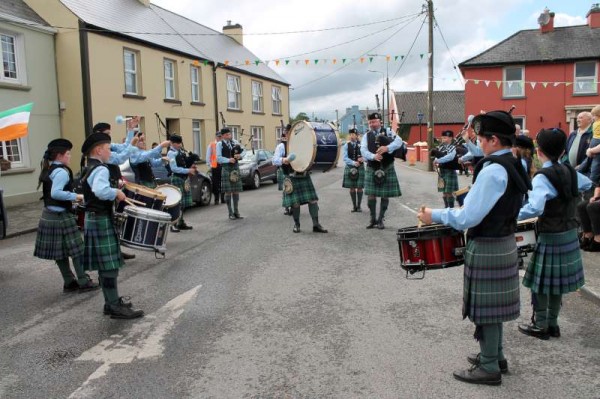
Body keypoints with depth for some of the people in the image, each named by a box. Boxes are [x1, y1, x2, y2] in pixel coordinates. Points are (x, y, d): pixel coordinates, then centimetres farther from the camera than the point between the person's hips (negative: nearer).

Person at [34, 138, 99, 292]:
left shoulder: (48, 170, 12)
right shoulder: (61, 171, -17)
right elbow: (55, 193, -29)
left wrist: (70, 199, 15)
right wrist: (76, 196, -22)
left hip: (49, 215, 9)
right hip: (61, 217, -9)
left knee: (60, 252, 12)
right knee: (77, 250, 0)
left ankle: (69, 282, 19)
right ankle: (83, 281, 7)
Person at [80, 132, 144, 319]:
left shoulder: (89, 169, 14)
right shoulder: (101, 169, -18)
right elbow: (100, 191, -37)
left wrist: (113, 193, 13)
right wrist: (116, 192, -20)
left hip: (93, 218, 10)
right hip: (102, 220, -10)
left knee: (105, 264, 15)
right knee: (109, 265, -6)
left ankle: (112, 301, 24)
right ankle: (115, 307, 0)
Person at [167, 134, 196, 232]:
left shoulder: (181, 151, 14)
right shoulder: (171, 153, -10)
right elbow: (174, 168, -17)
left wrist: (191, 168, 3)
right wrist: (188, 170, -19)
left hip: (184, 178, 8)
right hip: (177, 178, -8)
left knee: (184, 202, 12)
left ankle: (181, 222, 22)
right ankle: (174, 224, -4)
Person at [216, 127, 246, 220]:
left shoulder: (234, 142, 9)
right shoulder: (219, 144, -1)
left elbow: (243, 151, 11)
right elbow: (219, 158, -8)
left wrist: (240, 155, -10)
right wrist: (228, 160, -19)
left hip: (235, 168, 4)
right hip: (226, 168, -4)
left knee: (236, 190, 7)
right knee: (228, 191, -1)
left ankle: (236, 212, 16)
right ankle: (230, 213, 6)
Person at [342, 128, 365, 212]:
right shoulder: (346, 145, 3)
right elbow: (345, 158, -5)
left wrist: (363, 158, -21)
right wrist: (353, 162, -21)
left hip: (360, 168, -1)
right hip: (350, 168, 1)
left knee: (359, 187, 1)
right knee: (352, 188, 5)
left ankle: (359, 206, 12)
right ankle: (354, 206, 15)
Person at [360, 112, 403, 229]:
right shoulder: (366, 136, 3)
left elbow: (399, 142, -16)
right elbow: (363, 151, -11)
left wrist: (387, 147, -34)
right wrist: (373, 156, -31)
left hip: (387, 169, -1)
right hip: (372, 169, 1)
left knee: (385, 195, 4)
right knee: (370, 195, -1)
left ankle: (380, 220, 17)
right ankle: (373, 219, 16)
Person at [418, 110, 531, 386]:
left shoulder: (492, 170, -23)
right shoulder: (514, 166, 7)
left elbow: (468, 218, -24)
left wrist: (434, 215, -14)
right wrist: (472, 198, 18)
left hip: (487, 248, -9)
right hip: (504, 243, 9)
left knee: (485, 307, 4)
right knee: (493, 304, 20)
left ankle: (489, 368, 17)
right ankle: (495, 356, 35)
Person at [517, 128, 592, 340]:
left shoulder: (543, 177, -20)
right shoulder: (570, 171, 4)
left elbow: (534, 208, -35)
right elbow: (587, 184, 28)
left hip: (550, 237, -8)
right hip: (570, 234, 8)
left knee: (540, 282, 7)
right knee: (556, 281, 18)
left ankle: (540, 326, 17)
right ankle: (552, 324, 29)